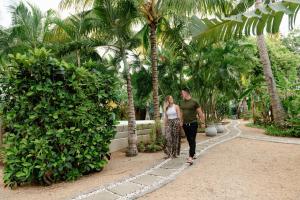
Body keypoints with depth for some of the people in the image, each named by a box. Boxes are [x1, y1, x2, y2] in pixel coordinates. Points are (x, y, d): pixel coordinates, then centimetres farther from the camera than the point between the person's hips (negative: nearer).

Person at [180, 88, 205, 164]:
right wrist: (181, 122, 18)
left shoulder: (194, 102, -8)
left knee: (192, 140, -9)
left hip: (193, 124, -6)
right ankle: (193, 154, 31)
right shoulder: (182, 103, 9)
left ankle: (190, 158, -13)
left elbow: (200, 113, -4)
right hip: (185, 124, 6)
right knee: (189, 140, 15)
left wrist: (203, 122, -4)